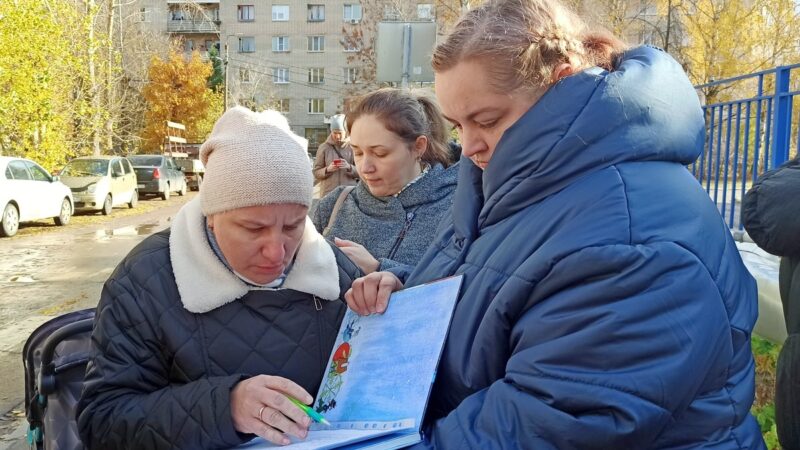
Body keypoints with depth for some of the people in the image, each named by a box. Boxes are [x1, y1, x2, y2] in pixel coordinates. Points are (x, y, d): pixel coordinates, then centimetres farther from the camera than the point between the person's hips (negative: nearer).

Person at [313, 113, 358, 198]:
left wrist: (349, 167, -14)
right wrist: (327, 170, -13)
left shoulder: (352, 147, 4)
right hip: (328, 193, 0)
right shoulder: (324, 147, 5)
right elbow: (316, 172, 7)